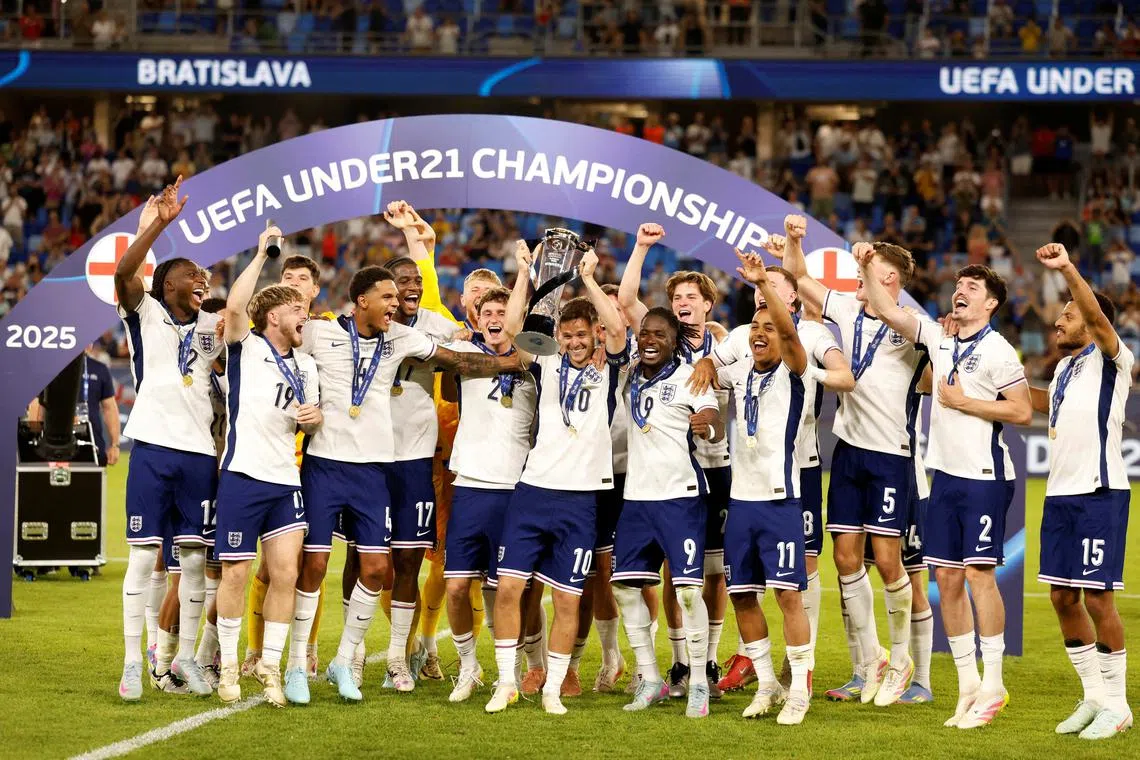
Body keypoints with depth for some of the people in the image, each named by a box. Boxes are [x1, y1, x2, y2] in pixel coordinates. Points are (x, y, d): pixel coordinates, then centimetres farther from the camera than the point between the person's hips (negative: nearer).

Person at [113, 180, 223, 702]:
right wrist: (158, 224, -26)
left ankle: (185, 657, 15)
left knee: (195, 556, 6)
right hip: (153, 447, -4)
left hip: (200, 452, 4)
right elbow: (123, 273, -15)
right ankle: (133, 663, 0)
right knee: (143, 554, -3)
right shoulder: (145, 314, 1)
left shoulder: (211, 326, 15)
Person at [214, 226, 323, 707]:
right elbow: (234, 307, -22)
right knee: (236, 572, -1)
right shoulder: (247, 348, -2)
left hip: (285, 481, 5)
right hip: (243, 475, -5)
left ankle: (271, 665, 7)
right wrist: (262, 255, -20)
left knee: (285, 573, -3)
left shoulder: (306, 366, 18)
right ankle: (229, 664, 12)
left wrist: (314, 417, 0)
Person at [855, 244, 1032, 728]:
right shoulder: (939, 339, 10)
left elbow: (1022, 412, -13)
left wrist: (964, 402, -12)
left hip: (984, 476, -7)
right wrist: (867, 267, 1)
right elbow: (886, 310, 13)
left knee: (978, 573, -10)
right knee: (947, 578, 5)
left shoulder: (998, 351, -9)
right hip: (946, 474, 7)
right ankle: (967, 684, 11)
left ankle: (993, 685, -5)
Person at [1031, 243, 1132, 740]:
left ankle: (1116, 704, 3)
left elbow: (1096, 314, -26)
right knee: (1063, 597, 8)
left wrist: (1067, 270, -38)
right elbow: (1048, 403, 38)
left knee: (1097, 597, -6)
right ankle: (1094, 696, 18)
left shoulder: (1109, 360, -6)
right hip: (1061, 493, 8)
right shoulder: (1065, 368, 17)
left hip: (1100, 493, -8)